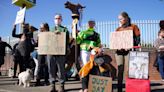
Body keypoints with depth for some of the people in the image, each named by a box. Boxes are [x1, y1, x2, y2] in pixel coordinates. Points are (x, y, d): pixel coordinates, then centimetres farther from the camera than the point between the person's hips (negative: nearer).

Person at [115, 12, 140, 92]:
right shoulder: (118, 29, 16)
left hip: (129, 51, -3)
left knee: (128, 71, -7)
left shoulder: (133, 27, 6)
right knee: (120, 70, 1)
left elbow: (137, 39, -1)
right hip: (119, 51, 3)